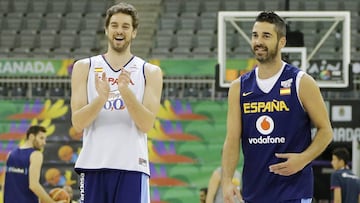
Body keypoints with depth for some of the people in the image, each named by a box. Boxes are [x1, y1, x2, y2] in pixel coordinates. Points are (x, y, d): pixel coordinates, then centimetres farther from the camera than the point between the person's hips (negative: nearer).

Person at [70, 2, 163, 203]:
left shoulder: (150, 72, 6)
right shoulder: (85, 67, 8)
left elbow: (147, 124, -5)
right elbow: (78, 123, 0)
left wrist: (126, 92, -19)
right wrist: (101, 98, -18)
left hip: (132, 166, -1)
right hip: (93, 165, 1)